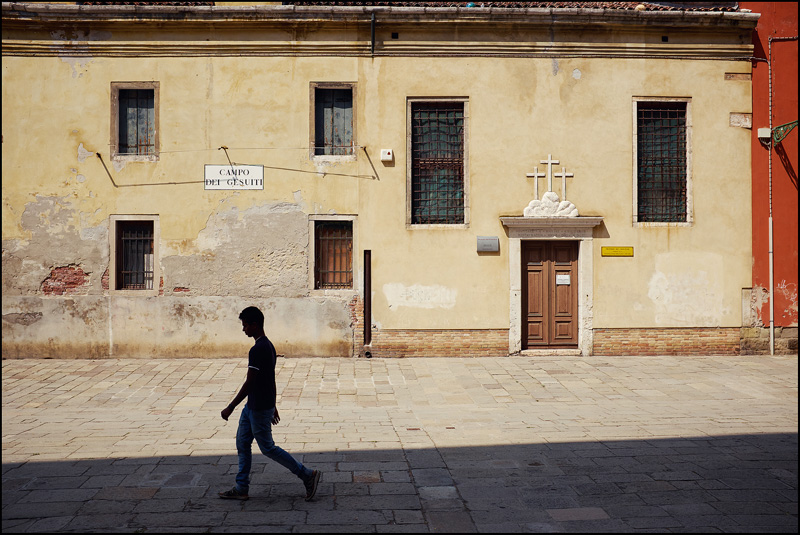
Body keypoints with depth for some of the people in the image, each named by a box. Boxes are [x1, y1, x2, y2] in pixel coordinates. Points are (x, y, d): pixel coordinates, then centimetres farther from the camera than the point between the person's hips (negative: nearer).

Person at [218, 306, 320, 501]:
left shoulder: (258, 350, -23)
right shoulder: (268, 346, 9)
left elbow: (249, 383, -24)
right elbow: (269, 379, 16)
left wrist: (230, 408, -18)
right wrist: (272, 406, 22)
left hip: (259, 408, -10)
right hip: (253, 406, 10)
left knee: (267, 447, 1)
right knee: (242, 443, 14)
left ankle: (307, 475, 7)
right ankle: (241, 488, 22)